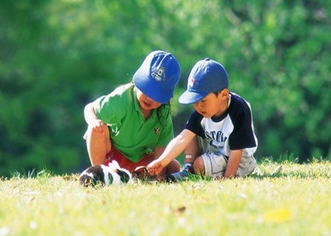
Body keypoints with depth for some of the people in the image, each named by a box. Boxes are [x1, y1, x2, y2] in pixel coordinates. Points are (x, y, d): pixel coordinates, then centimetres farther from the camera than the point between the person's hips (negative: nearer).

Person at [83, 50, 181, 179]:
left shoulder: (164, 113, -16)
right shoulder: (121, 100, -27)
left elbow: (160, 149, -17)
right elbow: (90, 108, -16)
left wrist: (157, 175, -32)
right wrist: (94, 121, -40)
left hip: (139, 159, 4)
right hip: (110, 154, -4)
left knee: (174, 167, -11)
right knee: (98, 128, -34)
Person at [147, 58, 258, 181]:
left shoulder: (239, 112, -28)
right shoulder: (201, 112, -11)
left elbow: (236, 152, -26)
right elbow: (182, 139, -21)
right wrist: (161, 161, -33)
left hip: (240, 162, -7)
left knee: (200, 164, -27)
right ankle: (188, 170, -6)